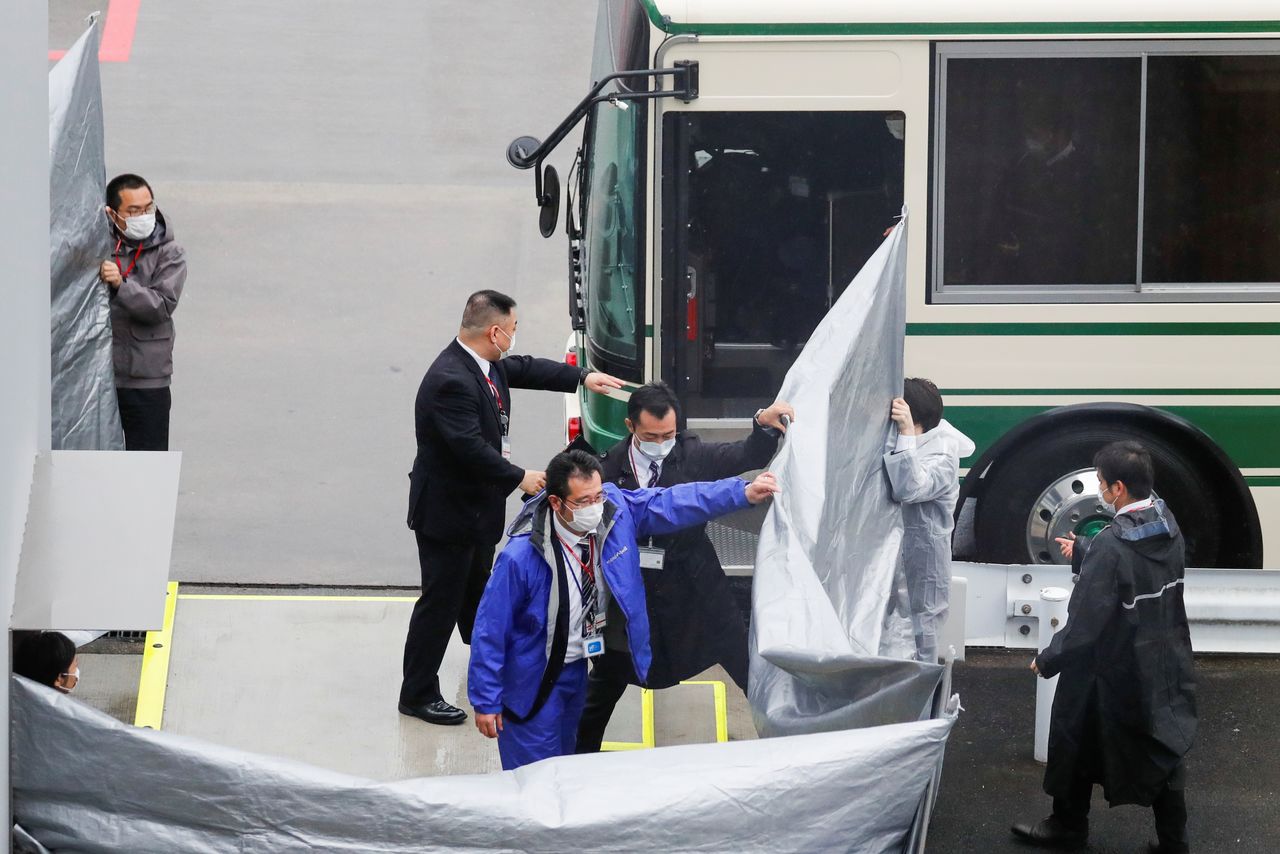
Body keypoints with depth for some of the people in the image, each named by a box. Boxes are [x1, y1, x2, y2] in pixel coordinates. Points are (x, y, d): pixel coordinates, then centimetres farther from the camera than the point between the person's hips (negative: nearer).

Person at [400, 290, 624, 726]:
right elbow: (471, 448, -33)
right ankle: (417, 694, 11)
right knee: (441, 601, 0)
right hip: (447, 512, -10)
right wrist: (520, 477, -23)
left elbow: (526, 369, 17)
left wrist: (583, 377, 14)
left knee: (477, 582, 33)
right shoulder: (450, 381, -32)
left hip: (477, 505, 10)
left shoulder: (485, 365, -2)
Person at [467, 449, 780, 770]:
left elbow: (674, 502, -8)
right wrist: (486, 700, -15)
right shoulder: (520, 557, -30)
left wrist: (744, 492, -16)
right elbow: (490, 627, -21)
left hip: (579, 668, 6)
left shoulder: (614, 509, -17)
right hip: (534, 680, -6)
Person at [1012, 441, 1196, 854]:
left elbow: (1087, 619, -24)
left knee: (1078, 742, 16)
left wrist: (1049, 660, -11)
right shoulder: (1168, 527, -5)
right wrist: (1083, 552, 25)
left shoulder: (1111, 545, -28)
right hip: (1166, 662, 6)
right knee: (1163, 746, 17)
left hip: (1117, 669, -6)